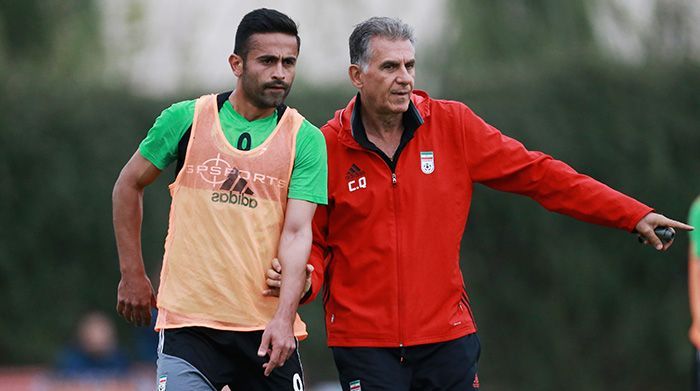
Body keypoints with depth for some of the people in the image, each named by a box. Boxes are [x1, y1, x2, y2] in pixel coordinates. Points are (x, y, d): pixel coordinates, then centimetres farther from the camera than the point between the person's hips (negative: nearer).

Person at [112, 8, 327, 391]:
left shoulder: (306, 140, 0)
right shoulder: (186, 119, 2)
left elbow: (296, 233, -8)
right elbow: (129, 186, 14)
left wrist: (284, 319, -20)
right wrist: (132, 274, 11)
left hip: (268, 330, 1)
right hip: (189, 322, -1)